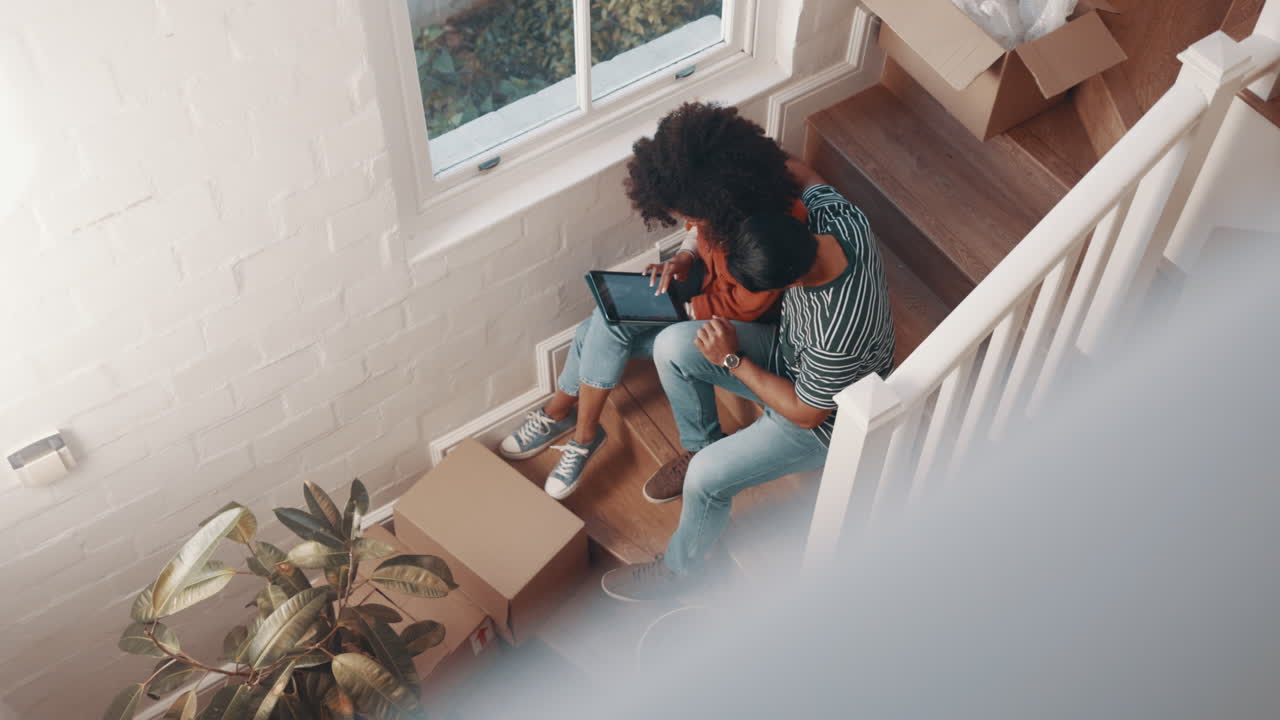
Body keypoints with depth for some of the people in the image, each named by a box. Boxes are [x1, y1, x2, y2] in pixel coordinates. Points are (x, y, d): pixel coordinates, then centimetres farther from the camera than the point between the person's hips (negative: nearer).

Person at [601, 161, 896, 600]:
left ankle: (681, 566, 14)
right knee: (673, 346, -9)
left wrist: (733, 360, -20)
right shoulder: (839, 217, -26)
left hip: (828, 418, -7)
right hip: (791, 351, 7)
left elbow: (805, 413, -26)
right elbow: (801, 174, -2)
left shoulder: (838, 333, -43)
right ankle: (700, 447, 18)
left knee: (708, 476, -18)